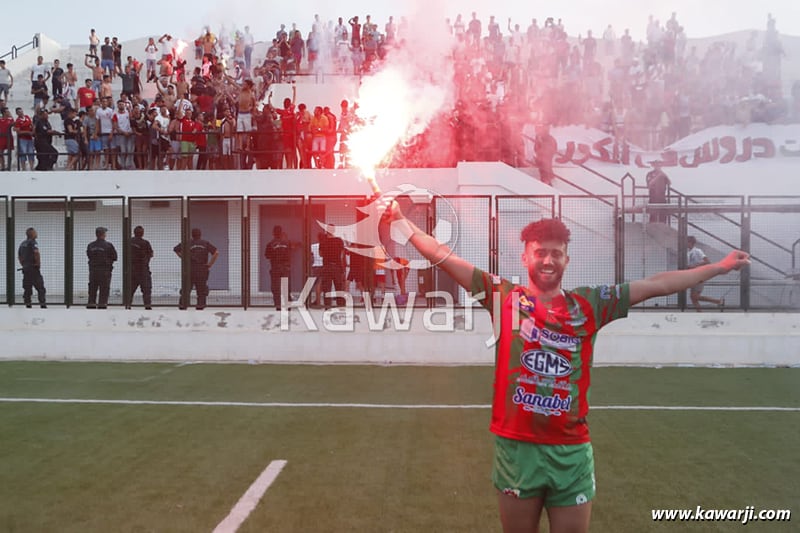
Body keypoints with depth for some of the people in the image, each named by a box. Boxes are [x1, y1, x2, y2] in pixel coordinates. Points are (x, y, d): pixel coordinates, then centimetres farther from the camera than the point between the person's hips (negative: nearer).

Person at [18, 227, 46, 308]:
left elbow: (19, 256, 23)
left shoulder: (23, 243, 17)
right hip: (33, 268, -8)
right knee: (40, 287, -5)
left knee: (27, 287, 9)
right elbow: (36, 253, -25)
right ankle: (42, 304, -11)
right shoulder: (33, 242, -9)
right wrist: (38, 263, -15)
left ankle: (27, 304, 8)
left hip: (25, 268, 8)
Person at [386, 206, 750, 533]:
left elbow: (656, 285, 7)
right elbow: (443, 257, -1)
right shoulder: (505, 298, -1)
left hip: (571, 451, 1)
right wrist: (402, 221, -3)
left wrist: (719, 267, 9)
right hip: (516, 448, -1)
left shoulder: (589, 304, 3)